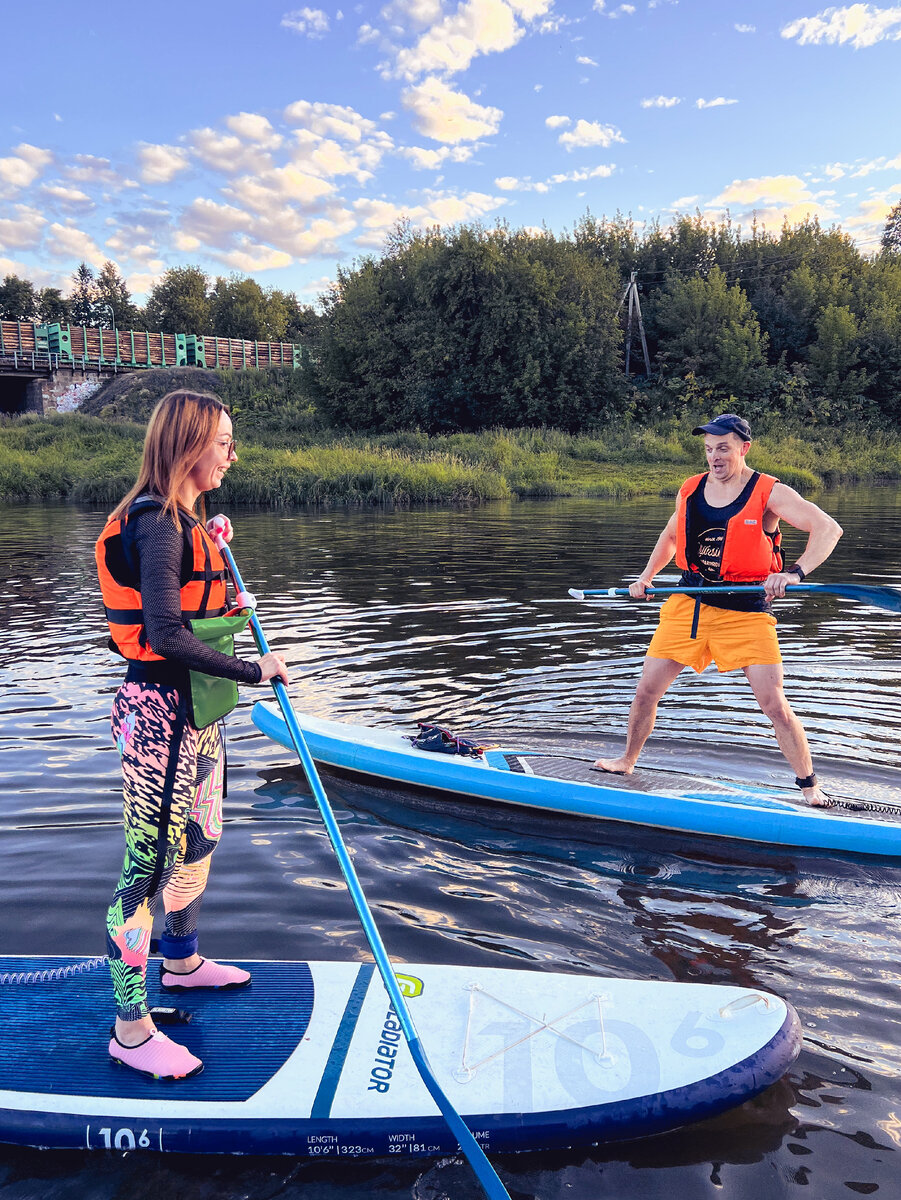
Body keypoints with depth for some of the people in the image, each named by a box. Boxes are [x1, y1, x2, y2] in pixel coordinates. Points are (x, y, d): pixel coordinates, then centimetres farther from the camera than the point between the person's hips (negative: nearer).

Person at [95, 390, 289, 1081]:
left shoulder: (182, 518, 12)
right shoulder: (157, 522, -20)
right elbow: (166, 635, -27)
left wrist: (213, 550, 14)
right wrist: (254, 671, -21)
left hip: (193, 709, 10)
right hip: (160, 712, -10)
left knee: (197, 841, 23)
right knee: (149, 862, -1)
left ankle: (181, 963, 45)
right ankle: (132, 1031, 13)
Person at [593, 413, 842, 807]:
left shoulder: (769, 493, -10)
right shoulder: (690, 490, 4)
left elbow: (828, 528, -19)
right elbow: (670, 535, 23)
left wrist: (794, 572, -35)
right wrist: (646, 577, 11)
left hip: (746, 612, -4)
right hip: (689, 604, 4)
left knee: (774, 706, -7)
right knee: (646, 689, 4)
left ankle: (809, 785, 13)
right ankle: (628, 760, 28)